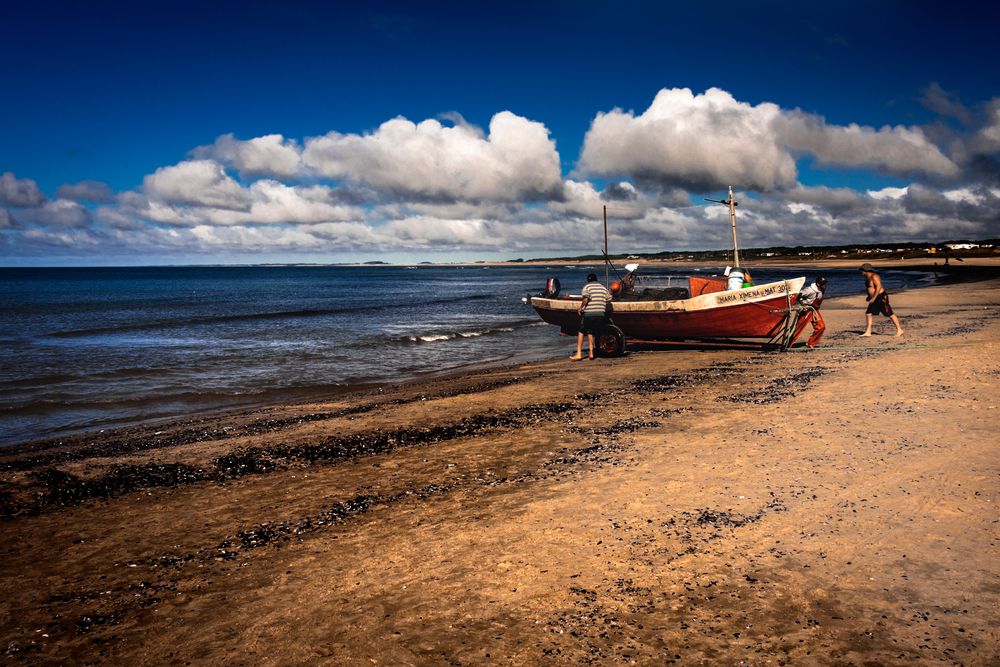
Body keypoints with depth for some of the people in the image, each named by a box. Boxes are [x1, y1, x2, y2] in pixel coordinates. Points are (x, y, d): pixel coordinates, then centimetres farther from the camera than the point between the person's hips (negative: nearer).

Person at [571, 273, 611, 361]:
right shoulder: (604, 288, 15)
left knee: (581, 332, 9)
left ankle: (579, 354, 5)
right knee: (591, 332, 18)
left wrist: (581, 308, -1)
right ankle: (591, 353, 11)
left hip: (588, 314, -4)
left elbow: (586, 299, -13)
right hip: (601, 315, 4)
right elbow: (609, 300, 13)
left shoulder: (587, 287, 0)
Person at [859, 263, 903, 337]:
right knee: (868, 314, 3)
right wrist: (869, 296, 15)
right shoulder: (868, 277, 11)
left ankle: (899, 330, 5)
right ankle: (868, 332, 4)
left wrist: (873, 298, -24)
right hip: (875, 299, 10)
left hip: (881, 298, -10)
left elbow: (878, 287, -24)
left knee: (890, 314, -3)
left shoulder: (874, 276, -18)